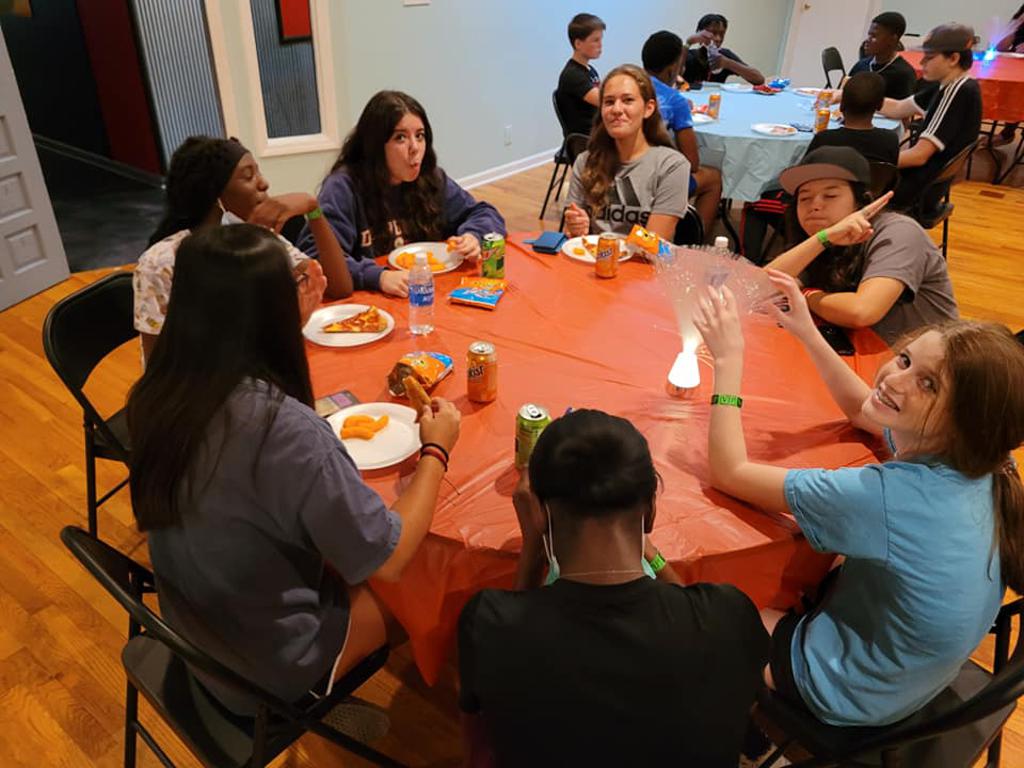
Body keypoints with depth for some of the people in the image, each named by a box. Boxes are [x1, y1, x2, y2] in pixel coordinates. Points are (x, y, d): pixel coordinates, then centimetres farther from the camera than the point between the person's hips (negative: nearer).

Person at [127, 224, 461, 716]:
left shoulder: (154, 396, -15)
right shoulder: (286, 429, -37)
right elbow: (386, 561, -25)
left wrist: (290, 321, 4)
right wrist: (435, 451, -12)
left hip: (191, 633, 6)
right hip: (269, 671, -6)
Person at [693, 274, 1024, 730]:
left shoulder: (889, 496, -39)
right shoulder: (971, 457, -16)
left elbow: (730, 472, -30)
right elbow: (862, 410, 5)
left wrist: (728, 359, -25)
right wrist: (807, 334, -2)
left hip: (852, 698, -7)